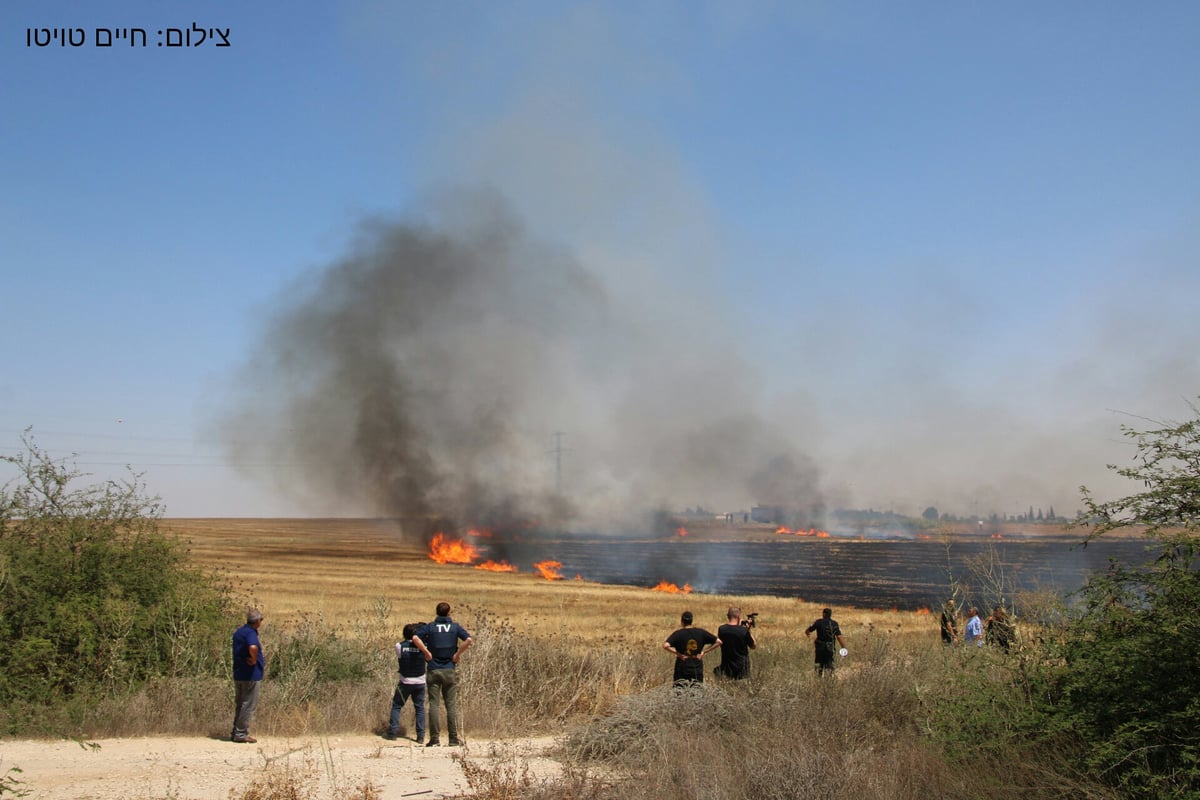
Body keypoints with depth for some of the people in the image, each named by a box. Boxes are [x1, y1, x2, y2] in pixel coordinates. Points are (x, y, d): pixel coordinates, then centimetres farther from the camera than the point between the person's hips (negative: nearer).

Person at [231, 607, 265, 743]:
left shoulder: (239, 632, 12)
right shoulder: (251, 633, -17)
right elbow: (253, 647, -38)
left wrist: (260, 655, 16)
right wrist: (254, 660, -20)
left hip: (238, 674, 9)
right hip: (250, 675, -9)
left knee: (239, 704, 16)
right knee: (248, 705, -2)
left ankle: (236, 732, 21)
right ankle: (241, 734, 0)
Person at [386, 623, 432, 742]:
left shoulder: (399, 646, -9)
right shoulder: (422, 646, -7)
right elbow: (429, 658, 7)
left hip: (405, 682, -1)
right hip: (420, 682, 1)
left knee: (396, 706, 14)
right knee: (420, 708, 9)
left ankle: (393, 732, 8)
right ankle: (421, 736, 4)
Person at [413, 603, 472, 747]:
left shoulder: (430, 627, 3)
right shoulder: (455, 627, 3)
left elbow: (415, 638, -13)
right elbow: (468, 640, -12)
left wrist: (427, 652, -6)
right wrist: (458, 654, -3)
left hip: (433, 670, 0)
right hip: (449, 670, 0)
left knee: (433, 704, 2)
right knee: (451, 705, 5)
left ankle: (434, 739, -1)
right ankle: (454, 739, 4)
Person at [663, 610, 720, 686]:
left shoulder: (678, 634, -9)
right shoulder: (701, 633, 1)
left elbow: (665, 646, -23)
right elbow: (718, 642, 5)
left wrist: (677, 653, -11)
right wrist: (704, 652, 4)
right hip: (697, 670, 3)